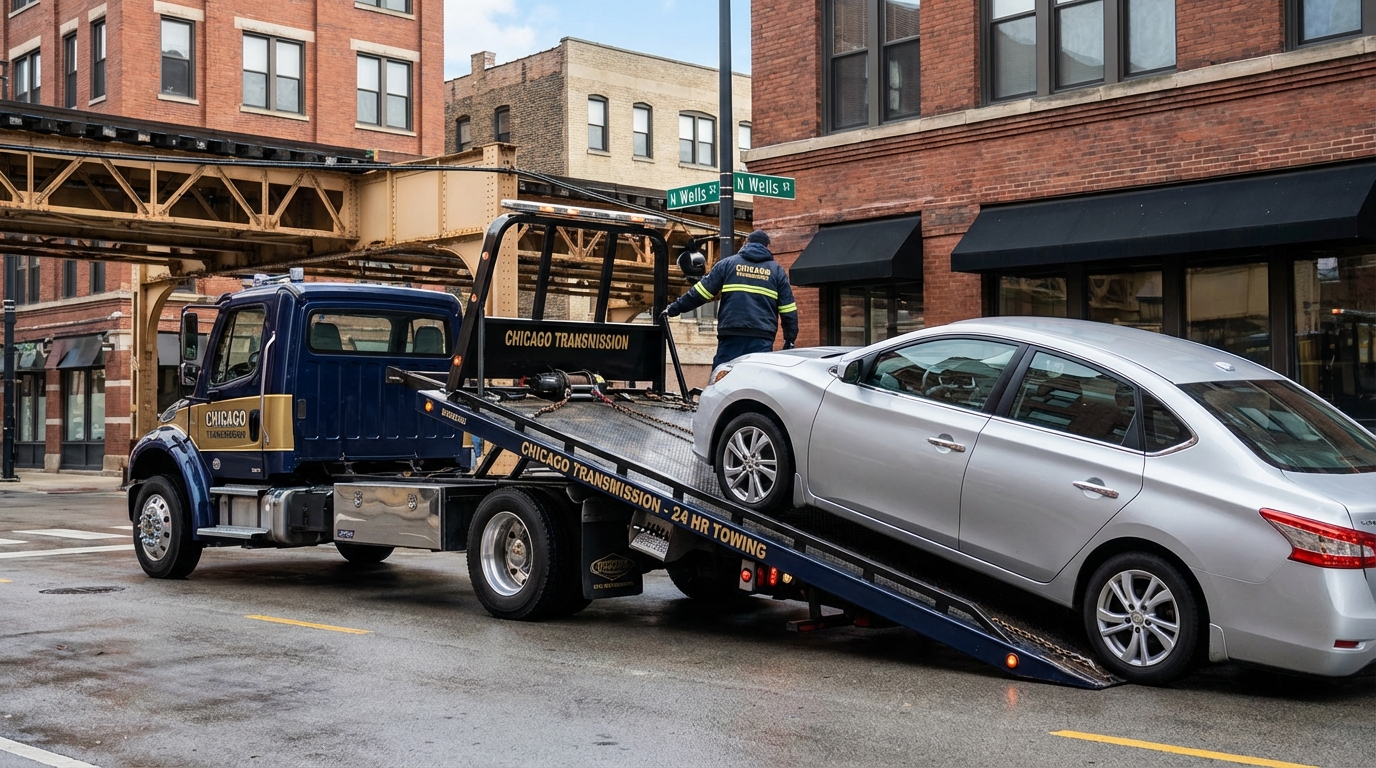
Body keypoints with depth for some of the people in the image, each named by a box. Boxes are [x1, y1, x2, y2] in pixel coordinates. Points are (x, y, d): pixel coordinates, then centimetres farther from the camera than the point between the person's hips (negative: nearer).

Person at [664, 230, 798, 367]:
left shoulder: (728, 263, 11)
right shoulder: (777, 270, 14)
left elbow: (700, 293, 8)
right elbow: (788, 311, 11)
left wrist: (674, 309, 17)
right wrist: (790, 341, 18)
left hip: (731, 336, -1)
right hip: (762, 340, 1)